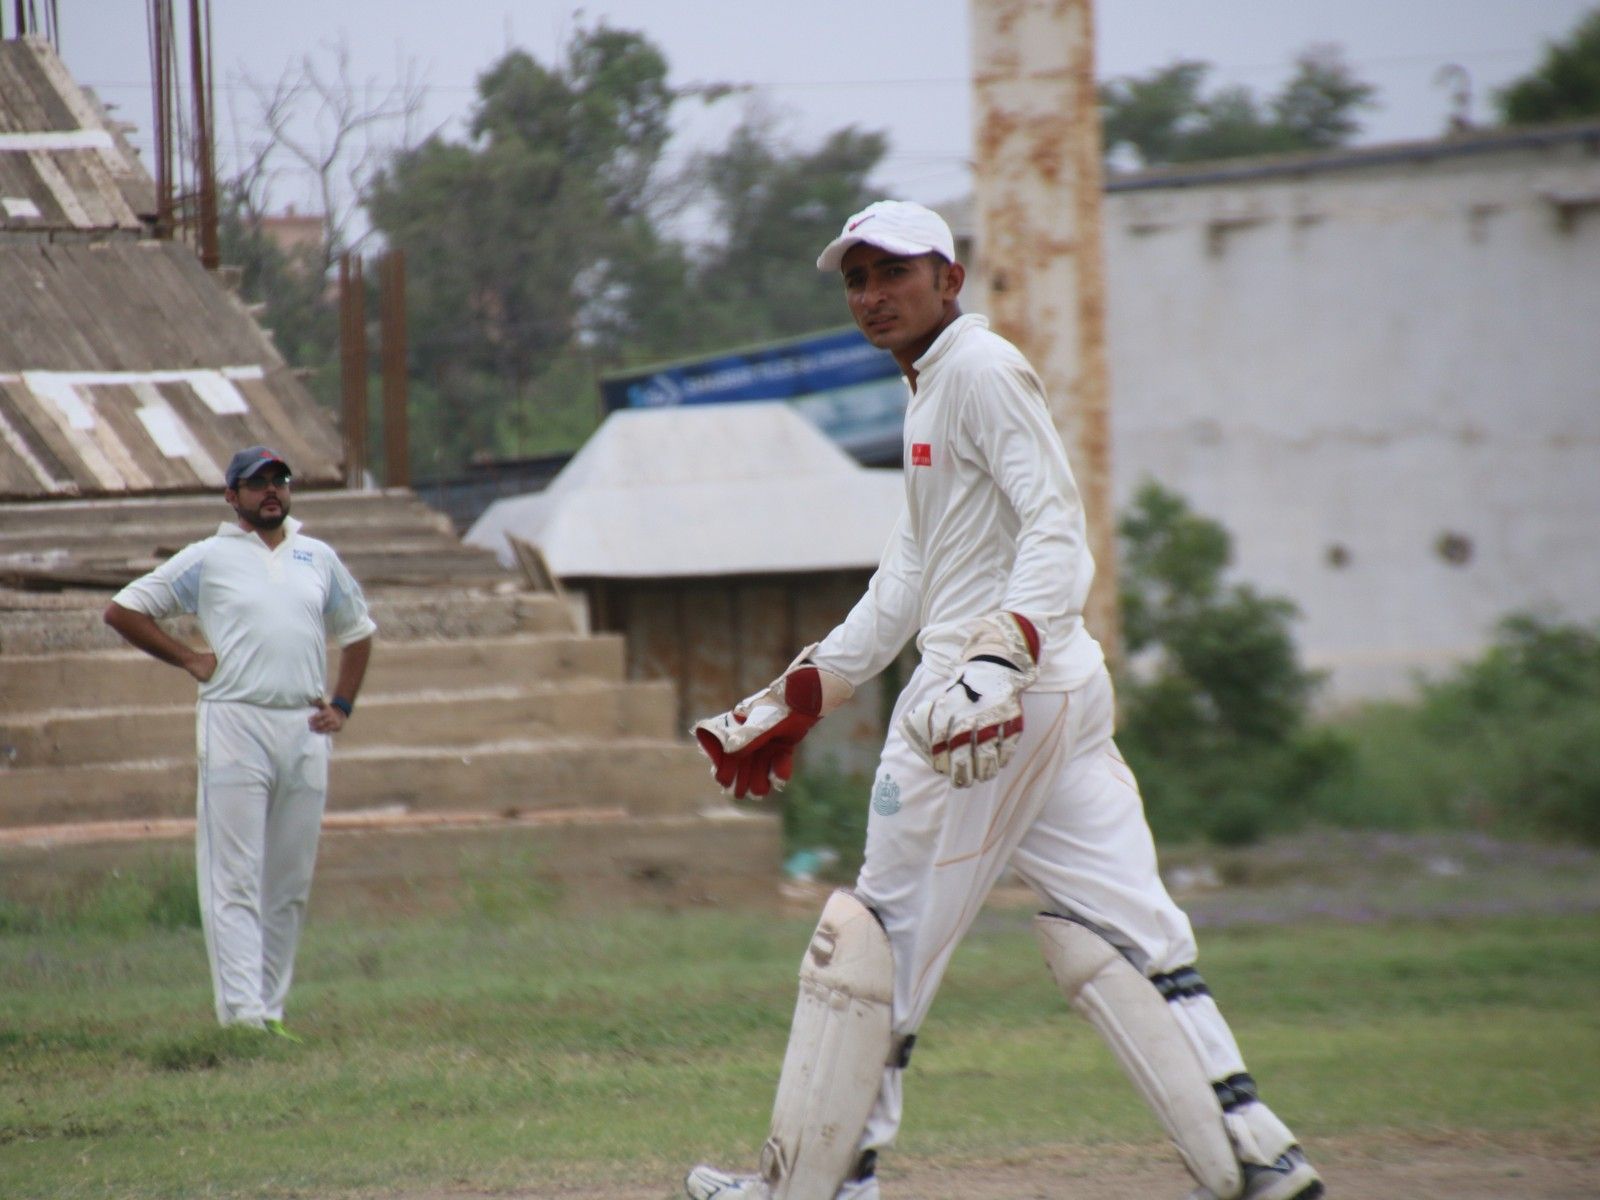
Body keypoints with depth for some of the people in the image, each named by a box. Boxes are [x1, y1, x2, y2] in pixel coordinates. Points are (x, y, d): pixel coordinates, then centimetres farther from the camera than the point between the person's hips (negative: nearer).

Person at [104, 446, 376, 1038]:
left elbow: (357, 632, 28)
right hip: (235, 723, -5)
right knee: (235, 878, -9)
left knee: (290, 882, 6)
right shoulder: (208, 559, 4)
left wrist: (342, 705, 15)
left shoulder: (319, 559, 16)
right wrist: (188, 658, -1)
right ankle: (242, 1014, -15)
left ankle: (271, 1010, 13)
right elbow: (122, 610, 5)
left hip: (305, 730, 5)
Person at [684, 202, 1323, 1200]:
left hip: (1009, 689, -10)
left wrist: (1000, 657, -34)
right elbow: (909, 581, 27)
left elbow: (1056, 527, -20)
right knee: (1114, 931, 3)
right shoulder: (933, 388, 23)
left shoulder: (981, 370, -8)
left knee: (883, 934, -1)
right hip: (1065, 695, 10)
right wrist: (801, 697, 27)